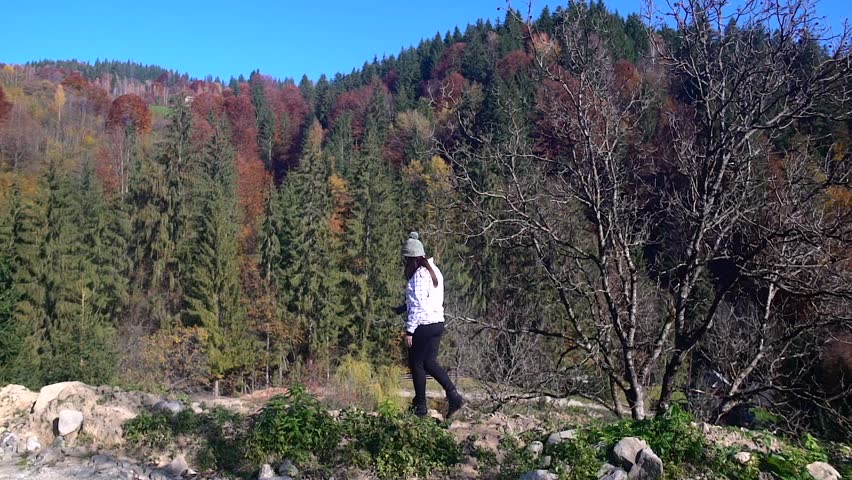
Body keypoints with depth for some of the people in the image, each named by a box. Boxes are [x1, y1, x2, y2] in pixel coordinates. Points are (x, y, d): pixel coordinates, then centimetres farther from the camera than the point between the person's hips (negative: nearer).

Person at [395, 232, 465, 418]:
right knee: (430, 362, 16)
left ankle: (421, 406, 15)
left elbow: (418, 306, -20)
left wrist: (409, 330, -16)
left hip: (423, 325, -8)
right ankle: (453, 396, 6)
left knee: (416, 364, 6)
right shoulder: (434, 270, 11)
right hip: (438, 322, 9)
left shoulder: (419, 275, -17)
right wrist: (403, 307, 21)